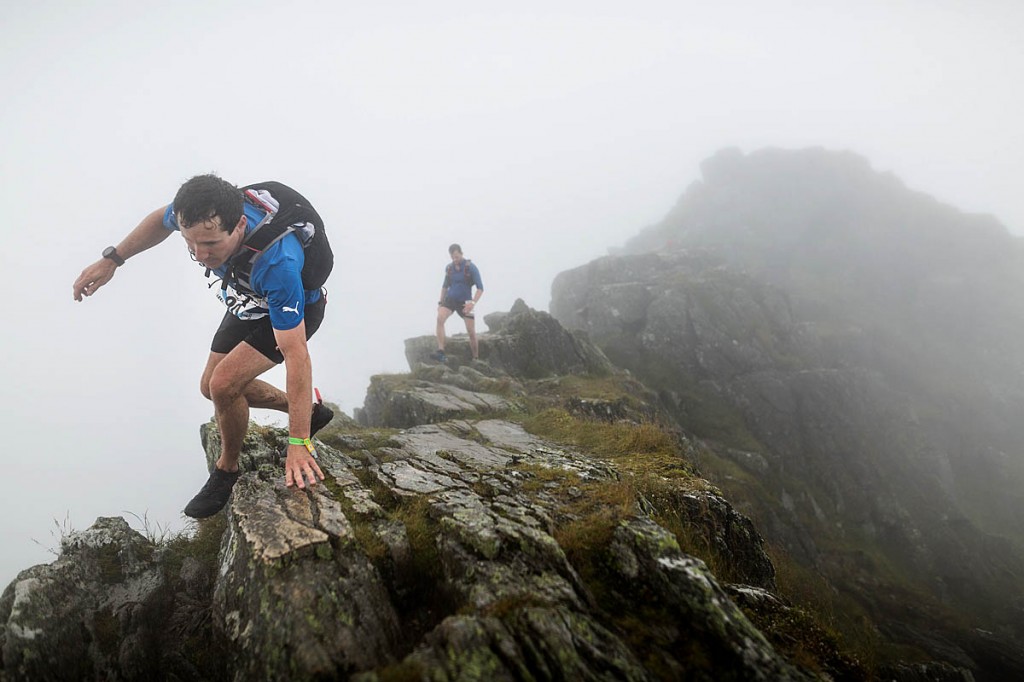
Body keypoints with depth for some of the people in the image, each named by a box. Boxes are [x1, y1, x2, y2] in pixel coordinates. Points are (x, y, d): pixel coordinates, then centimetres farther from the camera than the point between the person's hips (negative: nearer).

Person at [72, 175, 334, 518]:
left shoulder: (276, 263, -46)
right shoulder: (197, 212, -29)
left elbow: (295, 354, -42)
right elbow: (161, 219, 0)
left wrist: (298, 445, -39)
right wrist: (111, 259, 4)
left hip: (294, 309, -7)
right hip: (249, 302, 7)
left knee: (225, 384, -23)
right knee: (212, 386, 14)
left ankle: (227, 470, 6)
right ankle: (310, 411, 28)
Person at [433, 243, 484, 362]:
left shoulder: (471, 267, -9)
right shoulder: (448, 267, 5)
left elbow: (480, 288, -14)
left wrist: (473, 302, -27)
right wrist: (440, 302, 13)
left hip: (464, 302, -2)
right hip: (450, 299, 3)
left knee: (471, 332, -5)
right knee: (440, 318, -26)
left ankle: (476, 359, 14)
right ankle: (441, 353, -33)